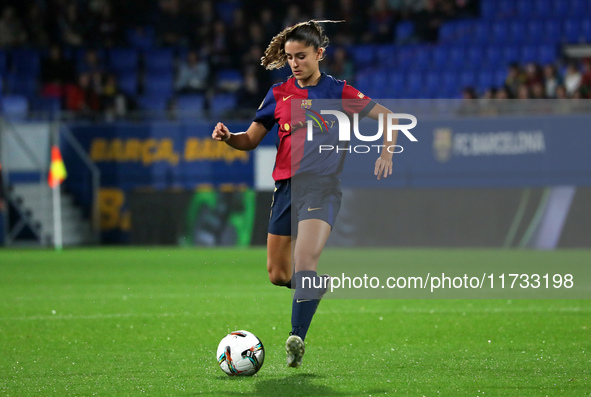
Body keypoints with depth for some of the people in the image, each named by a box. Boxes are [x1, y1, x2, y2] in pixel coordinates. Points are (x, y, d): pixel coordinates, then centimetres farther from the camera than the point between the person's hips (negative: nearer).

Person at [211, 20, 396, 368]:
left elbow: (386, 116, 9)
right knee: (278, 274, 7)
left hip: (322, 186, -5)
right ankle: (318, 285, 38)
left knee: (304, 261, -25)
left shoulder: (338, 92, 2)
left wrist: (387, 152, -6)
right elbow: (251, 140, 13)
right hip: (286, 187, 5)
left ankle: (297, 339, -27)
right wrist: (228, 137, -8)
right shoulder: (279, 94, 10)